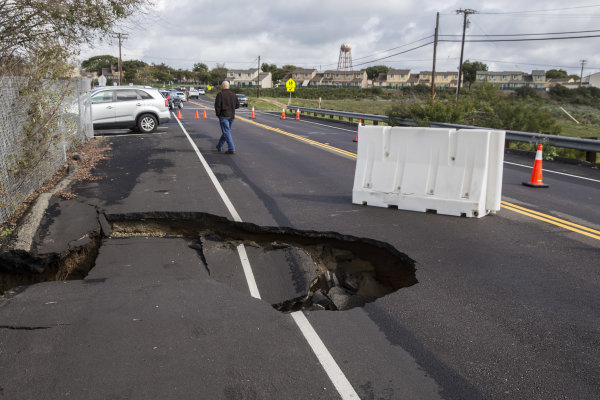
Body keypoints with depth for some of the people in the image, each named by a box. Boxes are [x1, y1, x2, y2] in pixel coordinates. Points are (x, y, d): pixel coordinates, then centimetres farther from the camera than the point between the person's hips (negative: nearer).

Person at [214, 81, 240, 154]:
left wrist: (218, 114, 1)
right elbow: (237, 105, 9)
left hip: (223, 115, -6)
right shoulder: (233, 94, 6)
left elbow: (217, 106, -13)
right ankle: (219, 146, 32)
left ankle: (231, 149, -13)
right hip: (231, 115, 6)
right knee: (226, 131, 17)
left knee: (226, 132, -6)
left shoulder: (220, 95, -10)